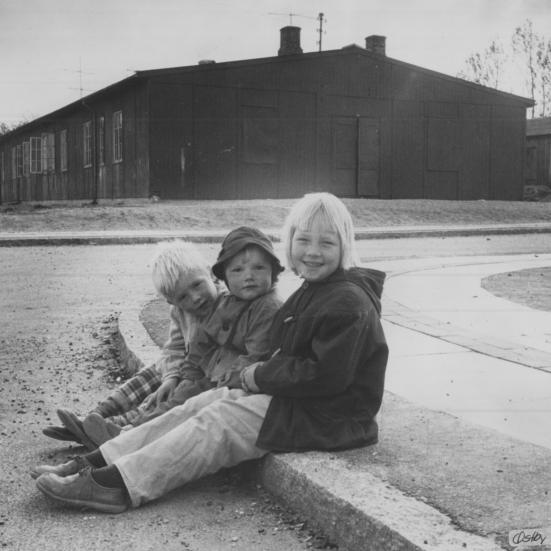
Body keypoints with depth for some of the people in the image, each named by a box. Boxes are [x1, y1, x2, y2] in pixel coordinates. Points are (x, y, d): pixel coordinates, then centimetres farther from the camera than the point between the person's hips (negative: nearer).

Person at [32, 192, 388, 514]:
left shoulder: (347, 303, -19)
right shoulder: (313, 292, 14)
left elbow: (326, 376, -25)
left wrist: (262, 376, -14)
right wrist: (261, 374, -1)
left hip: (326, 417, -9)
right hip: (296, 397, 9)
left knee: (218, 422, -18)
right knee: (201, 405, -2)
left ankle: (120, 486, -18)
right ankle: (100, 463, -4)